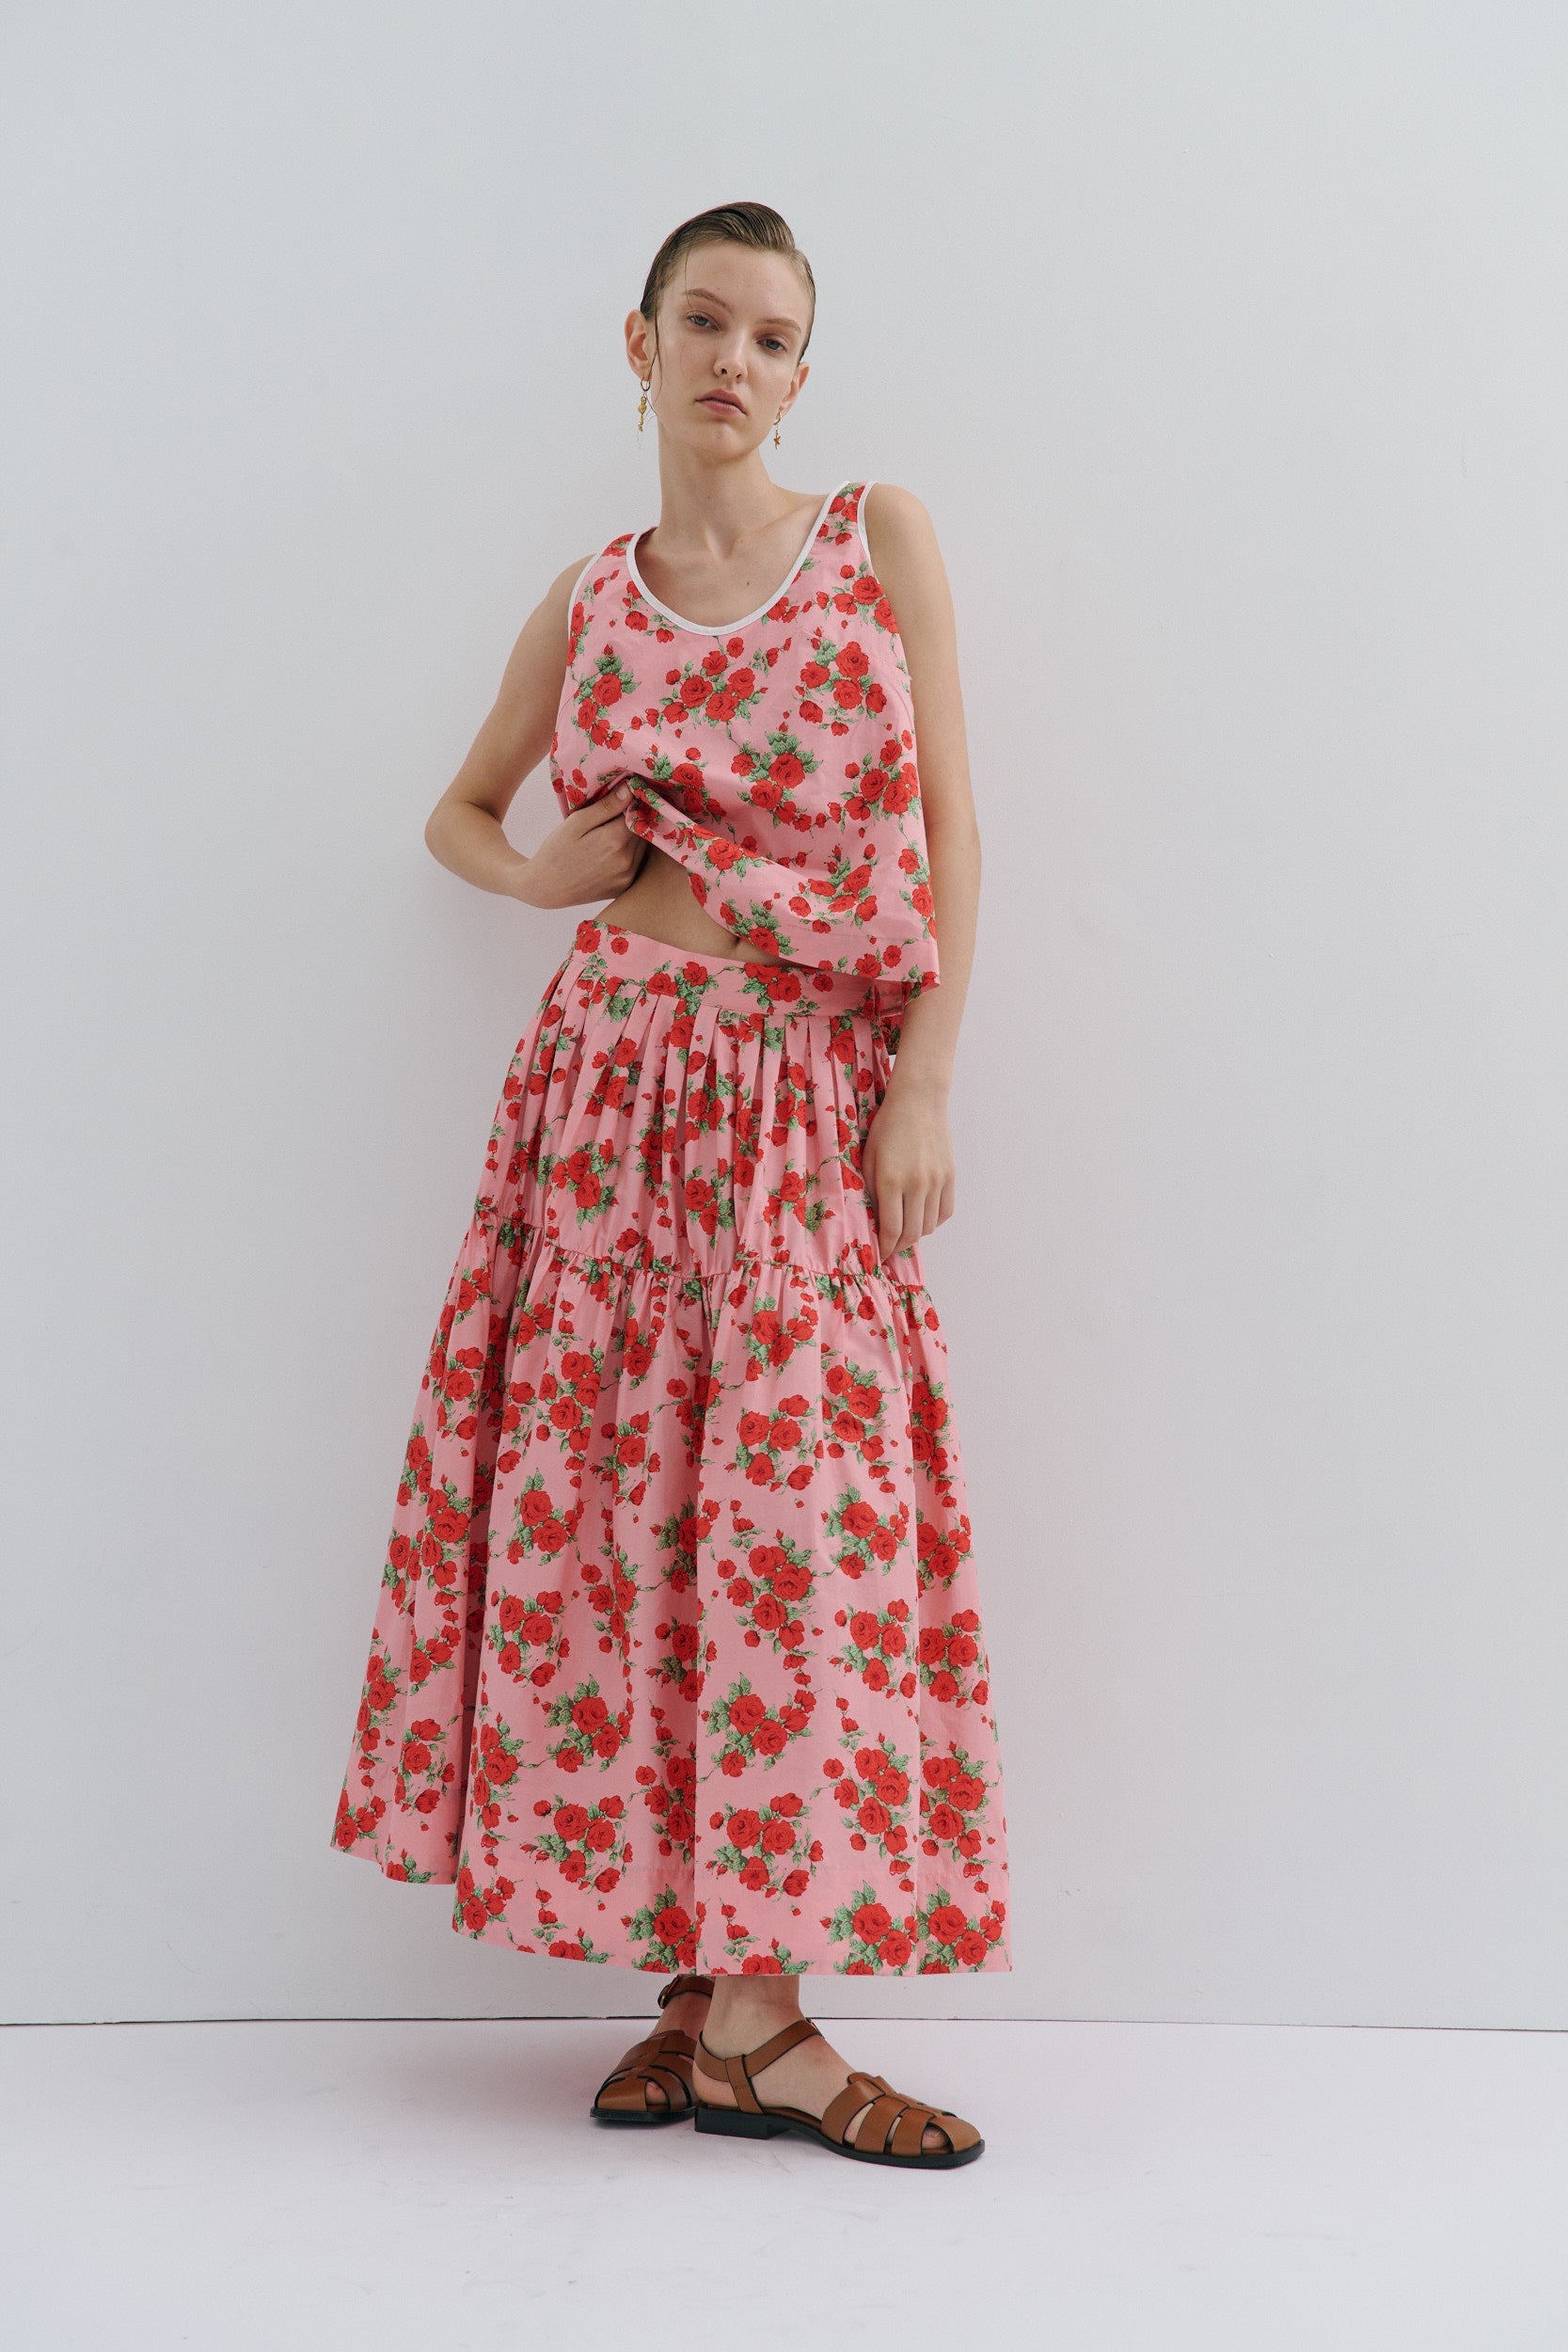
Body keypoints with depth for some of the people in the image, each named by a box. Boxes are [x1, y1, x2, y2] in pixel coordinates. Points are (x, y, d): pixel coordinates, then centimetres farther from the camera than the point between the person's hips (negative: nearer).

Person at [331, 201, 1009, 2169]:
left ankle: (734, 1987, 5)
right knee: (611, 1503, -3)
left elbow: (948, 820, 3)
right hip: (617, 1087, 1)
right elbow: (458, 809, 25)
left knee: (791, 1500, -4)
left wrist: (927, 1080, -5)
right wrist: (543, 875, 2)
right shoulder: (583, 609, 11)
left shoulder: (882, 536, 8)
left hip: (819, 1101, -1)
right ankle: (736, 2007, 6)